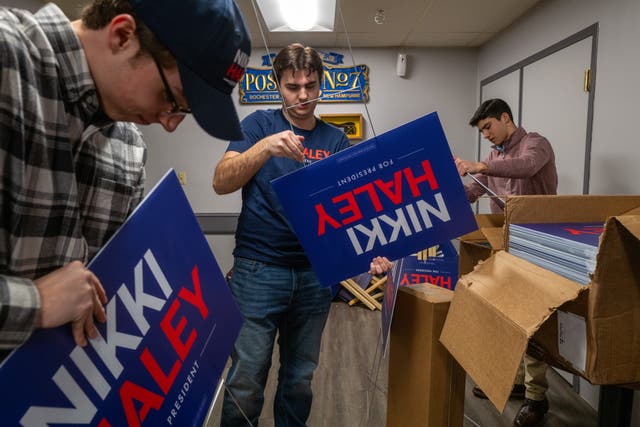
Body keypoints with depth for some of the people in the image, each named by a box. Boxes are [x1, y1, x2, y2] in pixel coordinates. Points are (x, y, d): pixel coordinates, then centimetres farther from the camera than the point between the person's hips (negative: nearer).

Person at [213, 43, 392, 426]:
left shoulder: (336, 139, 8)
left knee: (301, 380, 15)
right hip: (259, 269, -2)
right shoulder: (261, 124, 0)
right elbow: (221, 183, -12)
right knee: (246, 383, 2)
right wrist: (266, 147, -28)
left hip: (316, 274, 3)